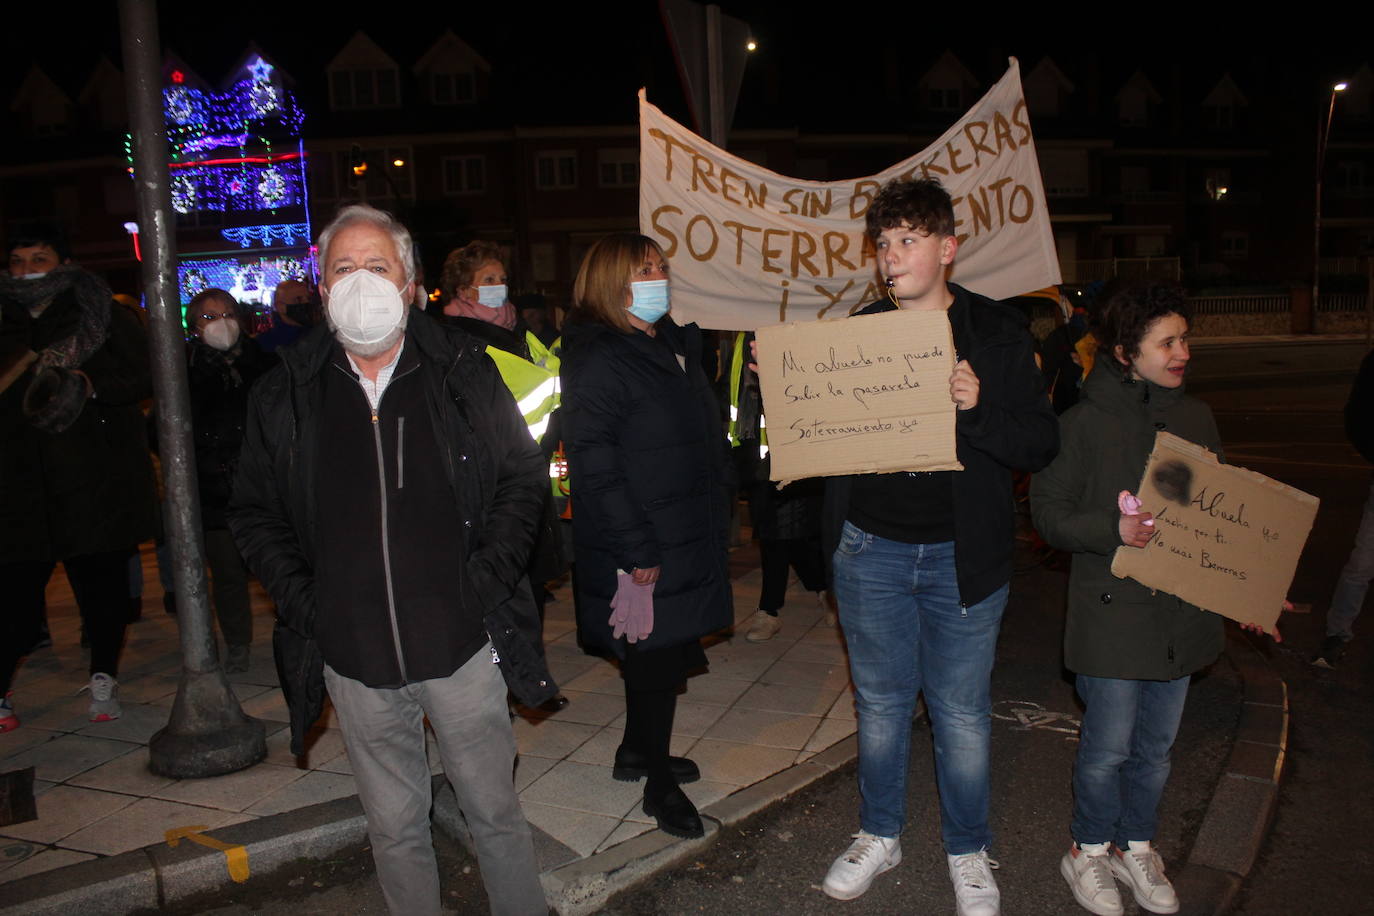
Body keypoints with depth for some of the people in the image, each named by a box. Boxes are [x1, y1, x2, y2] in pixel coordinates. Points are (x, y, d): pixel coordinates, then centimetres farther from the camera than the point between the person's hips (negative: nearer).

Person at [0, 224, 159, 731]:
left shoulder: (104, 315, 5)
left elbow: (144, 378, -3)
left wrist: (90, 385, -19)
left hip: (97, 475, -2)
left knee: (102, 577, 5)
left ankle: (104, 677, 20)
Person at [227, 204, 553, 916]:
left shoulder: (463, 371, -2)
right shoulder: (286, 394, 2)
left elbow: (524, 477, 3)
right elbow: (254, 513, 10)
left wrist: (486, 577, -7)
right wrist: (301, 598, -3)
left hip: (461, 641, -1)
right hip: (353, 656, 2)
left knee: (495, 811, 14)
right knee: (394, 826, 17)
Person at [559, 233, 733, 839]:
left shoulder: (672, 345, 13)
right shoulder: (597, 360, -16)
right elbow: (594, 463, -22)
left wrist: (715, 518, 18)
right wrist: (637, 551, -22)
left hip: (689, 537, 9)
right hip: (640, 551, -9)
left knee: (667, 654, 19)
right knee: (654, 660, 3)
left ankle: (637, 751, 38)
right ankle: (659, 784, 21)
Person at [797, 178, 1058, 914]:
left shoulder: (996, 333, -4)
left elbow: (1041, 444, -7)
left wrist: (979, 407, -26)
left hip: (961, 555, -2)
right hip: (870, 549, 2)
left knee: (962, 713, 10)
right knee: (879, 703, 16)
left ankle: (967, 852, 32)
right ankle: (878, 836, 36)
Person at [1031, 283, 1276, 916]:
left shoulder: (1197, 418, 8)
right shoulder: (1085, 423, -9)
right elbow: (1049, 512, -9)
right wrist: (1114, 530, -25)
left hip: (1182, 612, 5)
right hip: (1112, 611, -5)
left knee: (1157, 745, 16)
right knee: (1108, 747, 3)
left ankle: (1136, 847, 36)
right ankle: (1089, 851, 26)